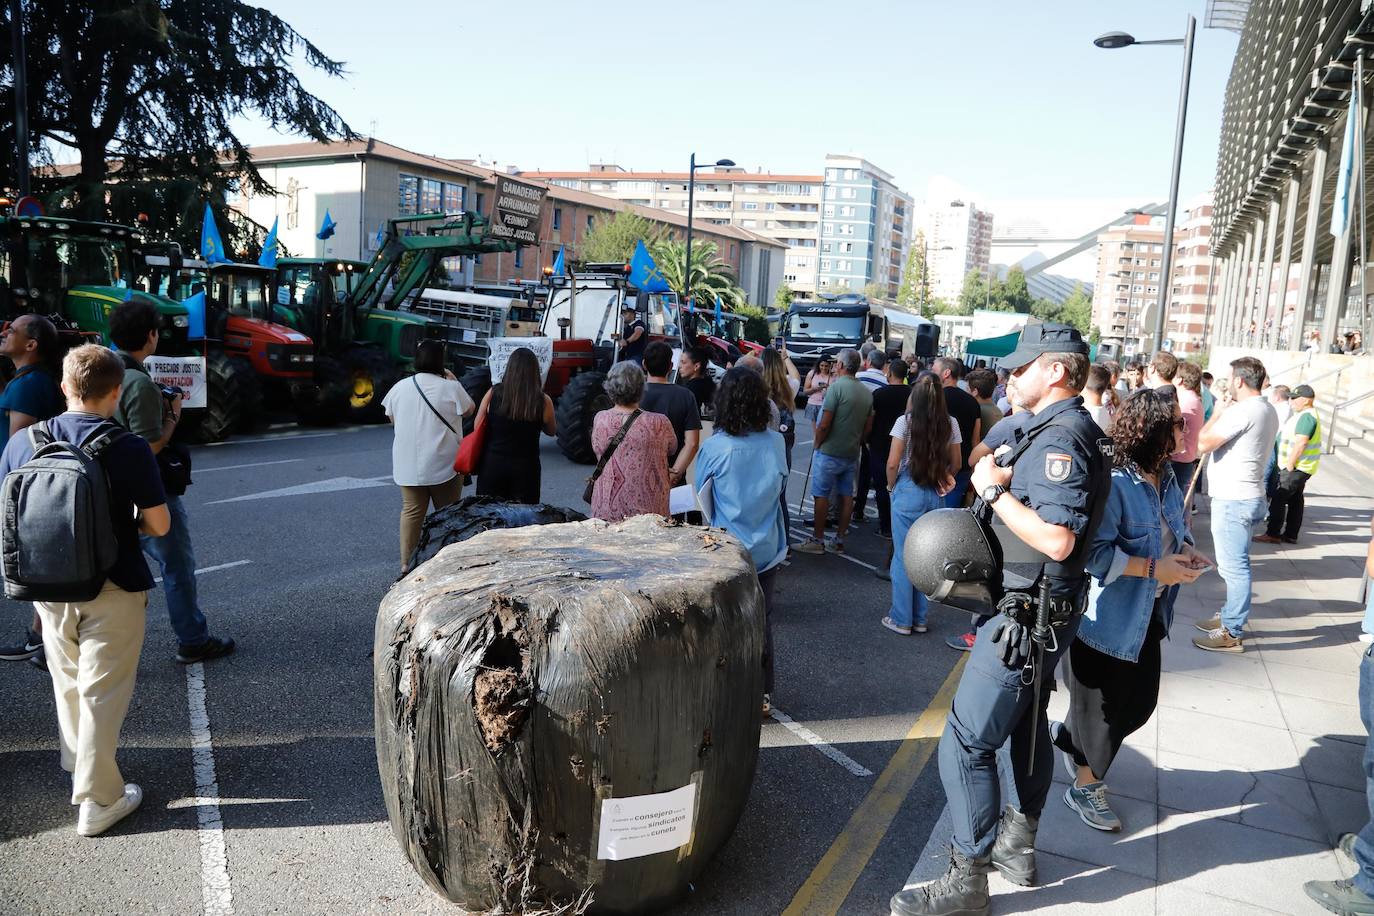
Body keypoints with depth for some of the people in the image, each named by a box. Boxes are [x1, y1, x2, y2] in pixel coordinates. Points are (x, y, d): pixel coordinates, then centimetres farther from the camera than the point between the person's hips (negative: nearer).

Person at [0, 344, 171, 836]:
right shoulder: (129, 448, -17)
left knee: (67, 682, 23)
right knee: (102, 692, 5)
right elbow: (159, 525, -13)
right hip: (112, 589, -4)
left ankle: (77, 765, 43)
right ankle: (97, 800, 11)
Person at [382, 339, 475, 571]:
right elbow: (469, 410, 6)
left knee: (411, 511, 9)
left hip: (408, 465, 3)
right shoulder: (451, 388, -11)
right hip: (443, 463, -3)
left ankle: (406, 563, 11)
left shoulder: (399, 387, 0)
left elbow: (391, 418, 13)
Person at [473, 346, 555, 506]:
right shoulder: (543, 401, -10)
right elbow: (552, 431, 8)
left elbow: (477, 428, 3)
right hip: (525, 468, -1)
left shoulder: (493, 394, -8)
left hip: (492, 464, 1)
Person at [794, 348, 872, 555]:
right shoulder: (867, 391, 7)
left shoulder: (836, 386, -15)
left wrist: (817, 444, -4)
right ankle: (839, 541, 17)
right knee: (846, 496, 10)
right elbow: (868, 426, 10)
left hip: (830, 452, -7)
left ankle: (817, 540, 6)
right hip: (852, 453, 7)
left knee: (821, 495, 1)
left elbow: (824, 424, -18)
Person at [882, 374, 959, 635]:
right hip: (937, 494, 4)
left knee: (903, 557, 7)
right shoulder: (951, 424, 0)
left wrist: (891, 485, 7)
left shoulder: (905, 422, -10)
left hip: (908, 492, -3)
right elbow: (955, 463, 7)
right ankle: (920, 618, 20)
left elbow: (892, 463, -10)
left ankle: (902, 619, 13)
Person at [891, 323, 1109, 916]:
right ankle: (1019, 844, 39)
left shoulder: (1061, 438, -22)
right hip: (1041, 609, 11)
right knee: (1024, 722, 23)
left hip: (1027, 614, -11)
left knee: (967, 743, -6)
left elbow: (1057, 539, -31)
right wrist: (1008, 479, 6)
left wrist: (995, 490, -22)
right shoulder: (1067, 431, 11)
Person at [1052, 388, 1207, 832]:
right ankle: (1085, 789, 30)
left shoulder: (1165, 476, 3)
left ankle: (1068, 735, 43)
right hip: (1109, 616, -9)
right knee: (1102, 705, 8)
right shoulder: (1114, 483, -26)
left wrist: (1185, 550, 0)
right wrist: (1156, 570, -23)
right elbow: (1096, 553, -29)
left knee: (1141, 700, 17)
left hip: (1148, 614, 9)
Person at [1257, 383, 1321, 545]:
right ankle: (1291, 535, 17)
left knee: (1278, 499, -8)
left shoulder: (1306, 417, -18)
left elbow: (1301, 443, -25)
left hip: (1297, 467, -10)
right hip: (1299, 467, 10)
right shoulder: (1305, 415, 16)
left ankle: (1273, 534, -6)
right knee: (1295, 500, 12)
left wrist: (1289, 465, -21)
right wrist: (1288, 465, 19)